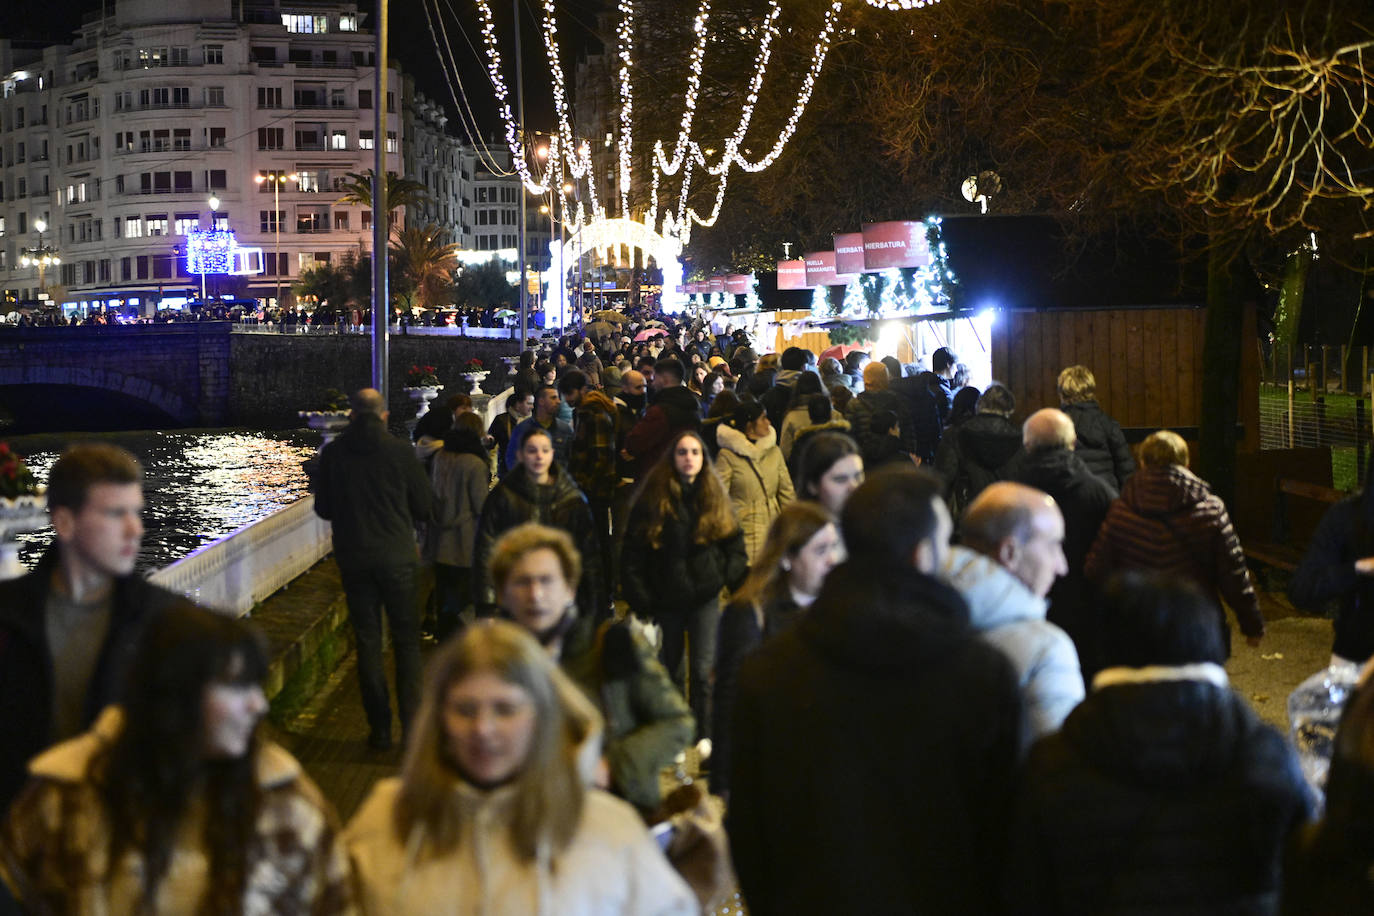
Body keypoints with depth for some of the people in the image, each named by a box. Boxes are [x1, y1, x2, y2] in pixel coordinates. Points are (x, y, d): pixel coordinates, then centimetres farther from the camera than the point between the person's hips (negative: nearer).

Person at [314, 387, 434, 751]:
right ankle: (413, 724, 2)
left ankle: (380, 728, 11)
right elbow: (426, 507, -2)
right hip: (397, 557, -2)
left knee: (368, 642, 9)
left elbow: (323, 509, 6)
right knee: (406, 639, 8)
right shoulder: (400, 452, -8)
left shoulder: (332, 454, -2)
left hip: (353, 558, 2)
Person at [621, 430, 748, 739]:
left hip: (706, 598, 0)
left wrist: (733, 578, -7)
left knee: (703, 669, -8)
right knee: (670, 670, 10)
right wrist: (640, 600, -7)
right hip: (666, 600, 0)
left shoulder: (715, 498, 4)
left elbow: (736, 547, 10)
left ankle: (704, 735, 3)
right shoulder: (652, 499, -2)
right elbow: (631, 556, -1)